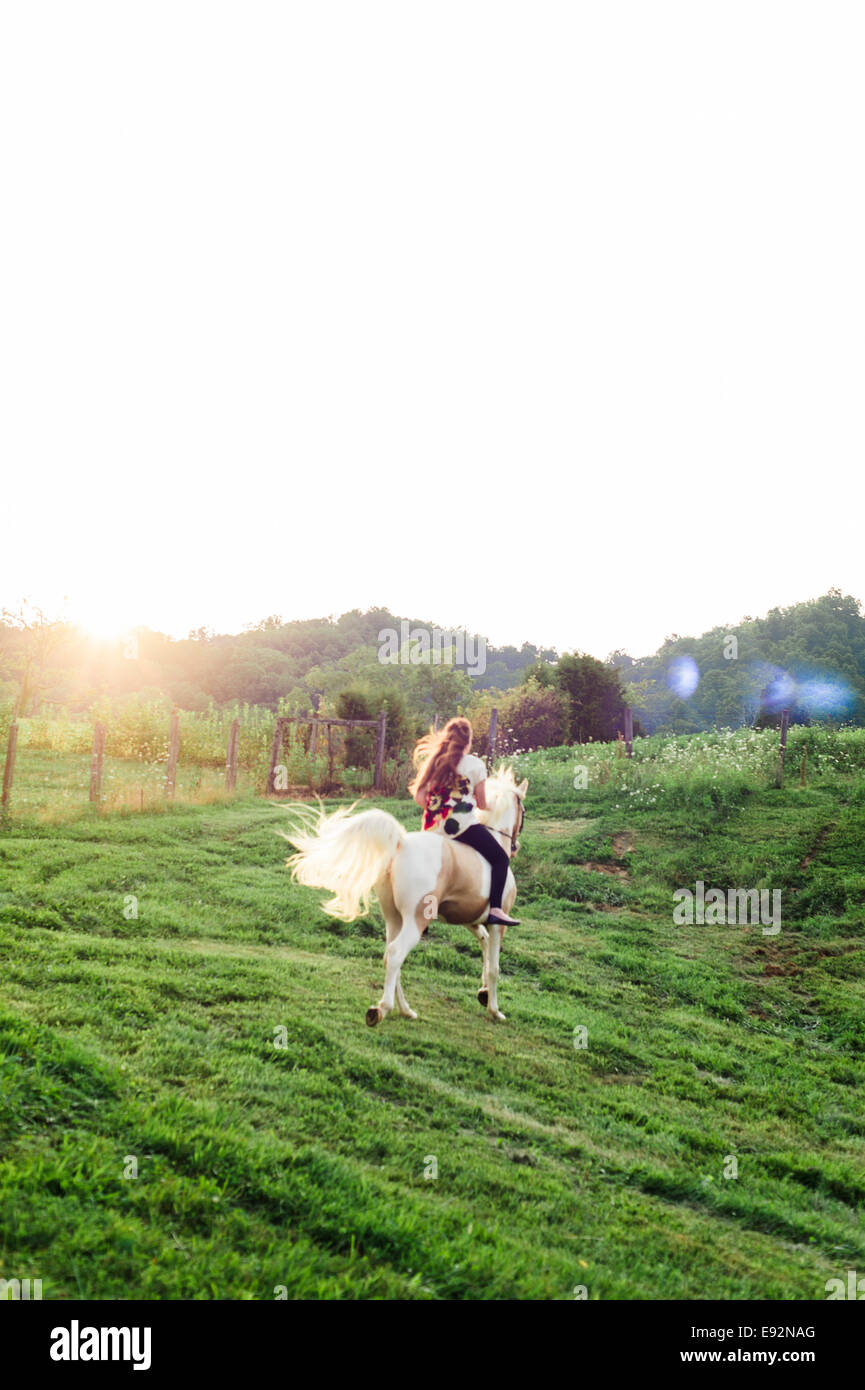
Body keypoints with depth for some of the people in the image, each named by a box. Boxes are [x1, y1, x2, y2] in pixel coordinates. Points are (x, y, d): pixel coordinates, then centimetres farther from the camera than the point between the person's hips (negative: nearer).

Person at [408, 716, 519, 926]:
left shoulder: (431, 763, 10)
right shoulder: (475, 764, -1)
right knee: (500, 858, 3)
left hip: (435, 828, 6)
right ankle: (494, 909, -12)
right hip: (464, 826, -5)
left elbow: (419, 797, 5)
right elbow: (482, 804, 2)